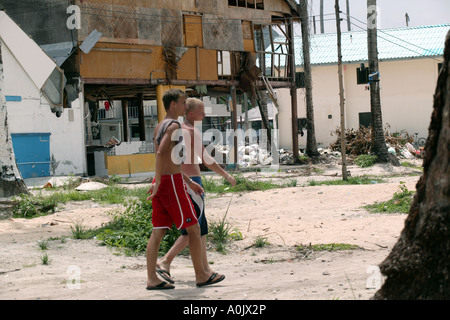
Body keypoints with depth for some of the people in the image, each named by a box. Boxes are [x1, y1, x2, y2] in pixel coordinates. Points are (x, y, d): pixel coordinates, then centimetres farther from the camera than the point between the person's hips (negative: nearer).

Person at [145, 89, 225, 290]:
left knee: (158, 232, 5)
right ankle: (201, 275, 7)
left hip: (162, 183, 9)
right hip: (172, 183, -9)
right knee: (194, 228, 1)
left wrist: (189, 182, 29)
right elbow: (161, 153, -26)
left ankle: (152, 279, 2)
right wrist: (157, 182, -28)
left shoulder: (159, 126, 19)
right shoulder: (174, 126, -11)